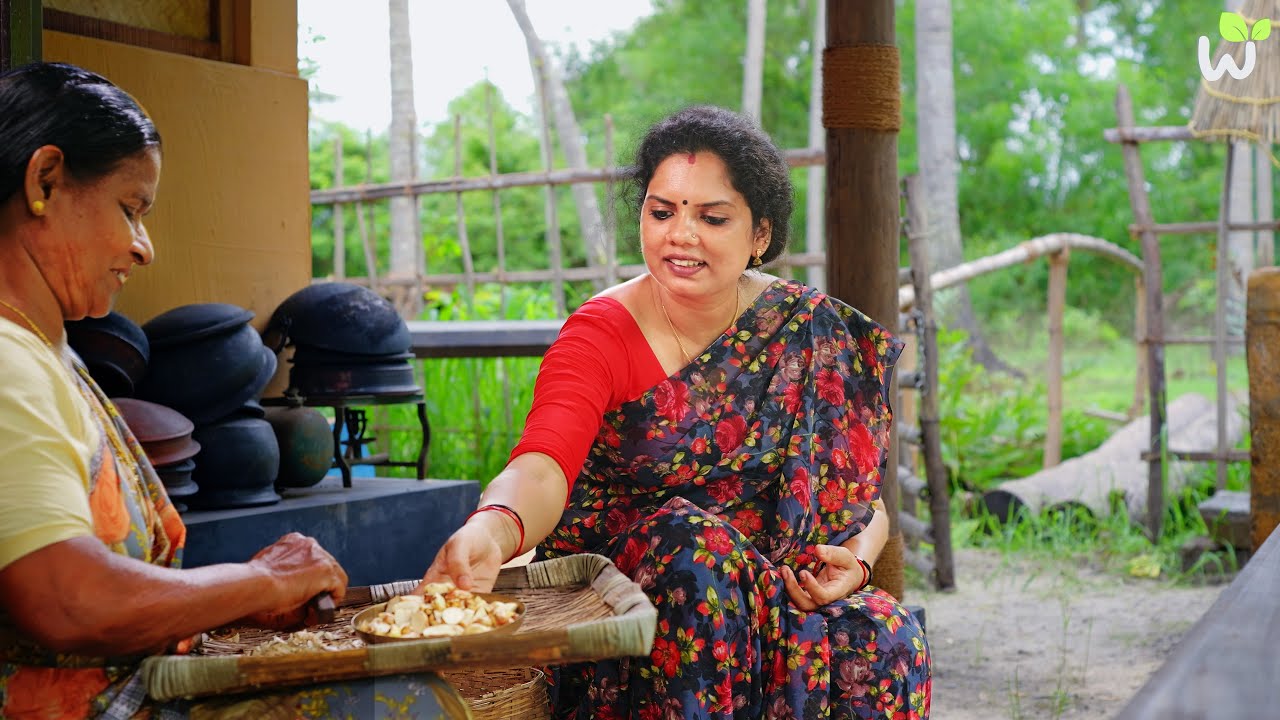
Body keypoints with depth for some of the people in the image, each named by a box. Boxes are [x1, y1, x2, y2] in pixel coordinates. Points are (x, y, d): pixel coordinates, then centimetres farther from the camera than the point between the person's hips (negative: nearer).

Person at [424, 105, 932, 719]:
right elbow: (543, 467, -25)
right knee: (697, 539, -34)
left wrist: (857, 559, -16)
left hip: (784, 595, 2)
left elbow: (862, 499, 8)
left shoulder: (816, 334, 2)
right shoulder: (601, 334, -7)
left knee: (887, 637, -29)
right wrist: (493, 531, -49)